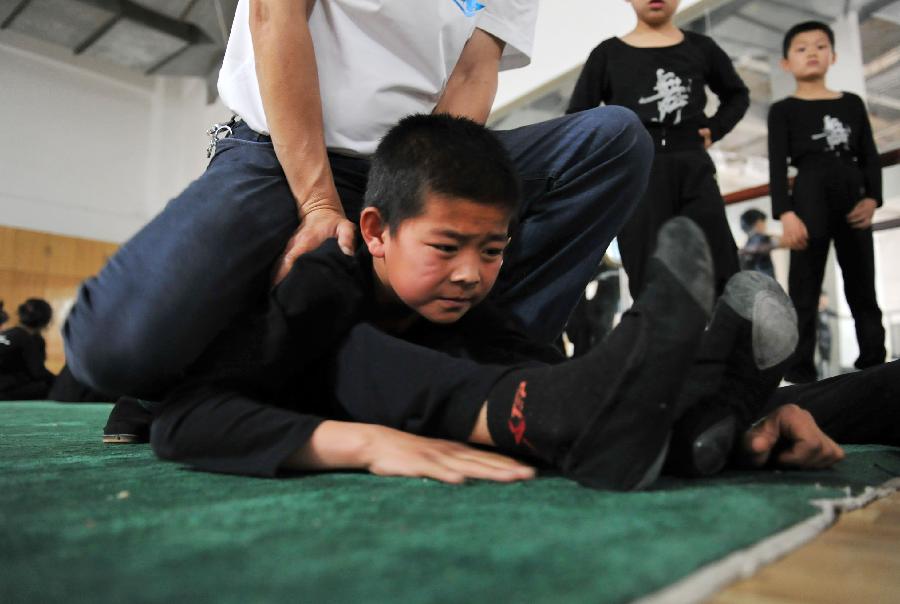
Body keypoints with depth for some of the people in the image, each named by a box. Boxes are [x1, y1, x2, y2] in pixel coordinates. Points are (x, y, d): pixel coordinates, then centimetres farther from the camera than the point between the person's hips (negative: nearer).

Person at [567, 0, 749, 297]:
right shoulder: (608, 53, 7)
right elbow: (576, 119, 8)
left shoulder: (700, 48, 13)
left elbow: (737, 95, 27)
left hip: (692, 169, 2)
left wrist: (714, 129, 12)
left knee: (720, 273, -2)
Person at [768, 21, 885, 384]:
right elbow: (778, 165, -4)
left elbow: (870, 156, 12)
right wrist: (786, 213, -16)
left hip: (853, 198, 4)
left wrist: (871, 197, -4)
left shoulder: (853, 104, 16)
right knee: (804, 289, -5)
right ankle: (800, 365, -2)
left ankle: (873, 359, 17)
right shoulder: (783, 110, 4)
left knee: (863, 287, 8)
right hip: (809, 197, -4)